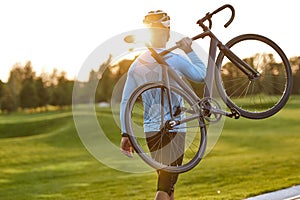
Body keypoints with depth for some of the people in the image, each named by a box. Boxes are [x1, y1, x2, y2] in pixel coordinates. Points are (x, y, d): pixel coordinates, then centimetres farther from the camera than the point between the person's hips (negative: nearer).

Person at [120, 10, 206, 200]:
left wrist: (125, 134, 6)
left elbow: (125, 101, 3)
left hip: (151, 132, 5)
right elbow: (202, 75, 7)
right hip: (174, 129, -5)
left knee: (167, 184, 19)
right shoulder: (175, 60, -9)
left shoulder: (137, 65, 4)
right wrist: (190, 51, 16)